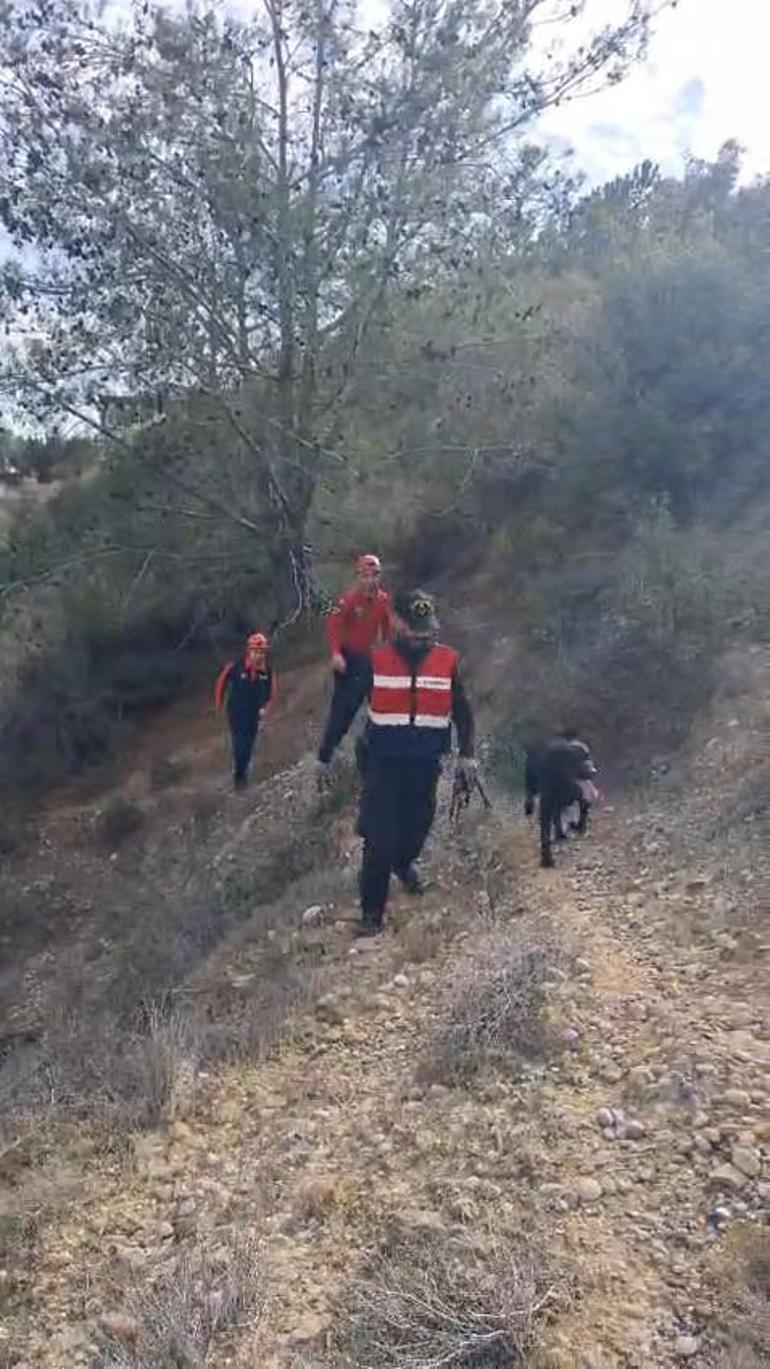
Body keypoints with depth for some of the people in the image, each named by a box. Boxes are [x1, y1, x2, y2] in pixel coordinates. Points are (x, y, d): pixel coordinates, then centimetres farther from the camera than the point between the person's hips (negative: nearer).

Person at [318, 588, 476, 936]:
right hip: (383, 764, -2)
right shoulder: (376, 660, -9)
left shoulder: (447, 661, -4)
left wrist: (466, 753, 1)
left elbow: (462, 710, 8)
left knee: (417, 828, 19)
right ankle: (372, 911, 10)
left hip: (426, 765, 3)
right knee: (380, 840, -5)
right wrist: (325, 754, 0)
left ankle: (403, 863, 53)